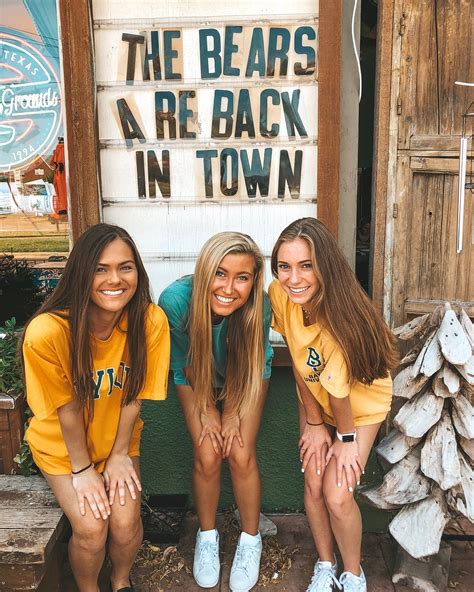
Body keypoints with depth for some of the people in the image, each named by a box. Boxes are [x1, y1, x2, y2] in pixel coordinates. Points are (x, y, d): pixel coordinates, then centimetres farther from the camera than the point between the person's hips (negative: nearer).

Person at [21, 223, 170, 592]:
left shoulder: (151, 321, -23)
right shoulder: (46, 332, -30)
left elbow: (133, 395, -11)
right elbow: (68, 409, -18)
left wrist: (119, 455, -5)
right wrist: (82, 469, -8)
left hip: (118, 437, 2)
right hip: (62, 445, -1)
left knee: (125, 521, -11)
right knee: (91, 527, -14)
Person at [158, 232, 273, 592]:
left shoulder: (260, 307, -34)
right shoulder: (176, 299, -35)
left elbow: (252, 365, -14)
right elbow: (184, 361, -16)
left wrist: (233, 412, -9)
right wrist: (206, 410, -10)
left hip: (245, 381, 0)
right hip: (197, 380, 0)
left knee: (241, 454, -9)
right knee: (207, 457, -8)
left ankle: (251, 540, 17)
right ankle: (207, 537, 20)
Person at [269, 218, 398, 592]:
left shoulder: (342, 315, -39)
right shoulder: (280, 294, -25)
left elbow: (338, 390, -24)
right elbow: (300, 363, -13)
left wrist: (346, 437, -10)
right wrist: (314, 423, -6)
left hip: (361, 403, -4)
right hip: (315, 398, 4)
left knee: (337, 495, -7)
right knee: (314, 484, 3)